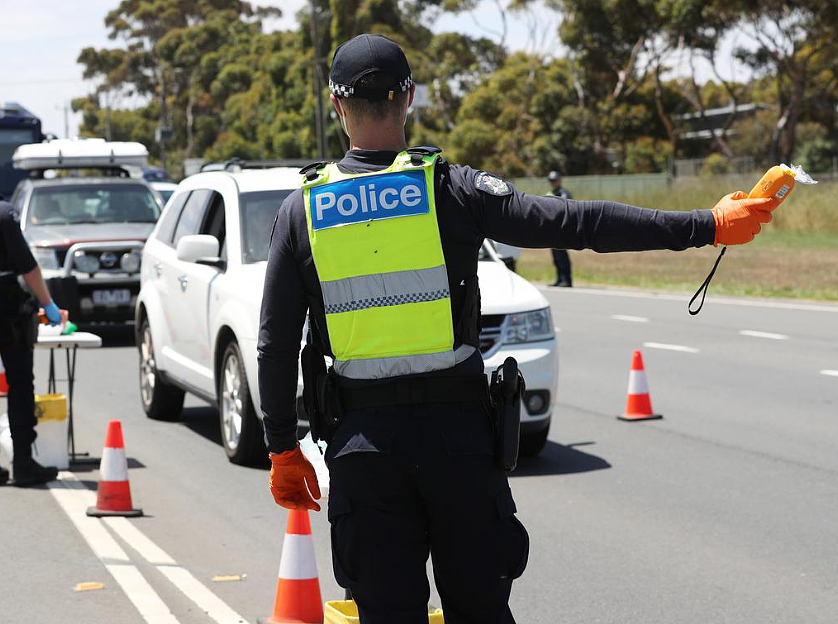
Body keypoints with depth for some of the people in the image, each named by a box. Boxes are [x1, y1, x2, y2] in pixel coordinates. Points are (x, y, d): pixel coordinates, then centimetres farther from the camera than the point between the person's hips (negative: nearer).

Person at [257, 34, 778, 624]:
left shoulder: (302, 209, 1)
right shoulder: (451, 189, -5)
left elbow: (276, 345, 3)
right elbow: (578, 222, -11)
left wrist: (283, 450, 12)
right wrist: (708, 226, -10)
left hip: (363, 441, 1)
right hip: (455, 427, -1)